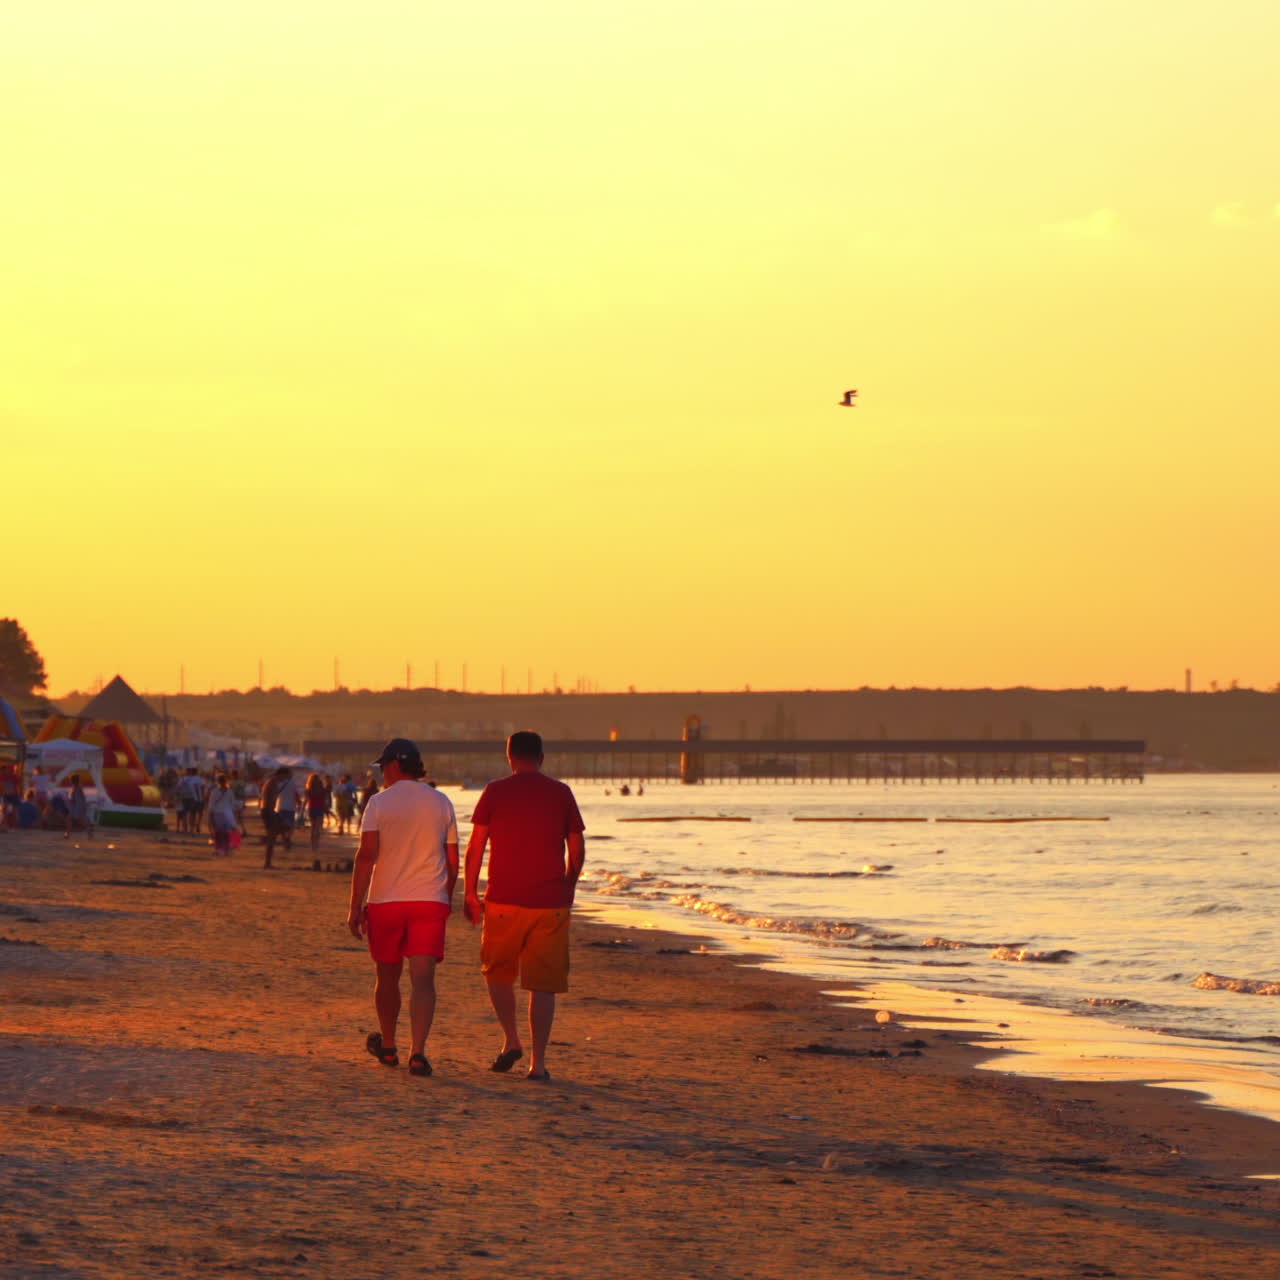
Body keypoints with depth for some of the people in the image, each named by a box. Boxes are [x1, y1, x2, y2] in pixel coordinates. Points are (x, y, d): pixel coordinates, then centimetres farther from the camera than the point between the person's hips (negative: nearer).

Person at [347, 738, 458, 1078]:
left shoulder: (379, 803, -5)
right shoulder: (441, 804, 6)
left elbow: (367, 856, -11)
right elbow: (452, 861, 10)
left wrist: (355, 907, -9)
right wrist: (446, 899, 23)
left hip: (385, 901, -1)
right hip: (430, 901, 1)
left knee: (387, 977, 15)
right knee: (423, 979, -5)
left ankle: (388, 1047, 31)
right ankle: (417, 1052, -20)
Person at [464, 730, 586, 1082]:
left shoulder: (496, 792, 0)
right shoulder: (561, 793, 5)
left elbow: (475, 845, -1)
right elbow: (577, 849, 7)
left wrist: (471, 892, 7)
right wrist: (568, 889, 21)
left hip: (504, 901, -1)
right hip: (550, 903, 1)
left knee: (498, 972, 19)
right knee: (543, 984, 4)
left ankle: (511, 1041, 7)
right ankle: (538, 1063, 1)